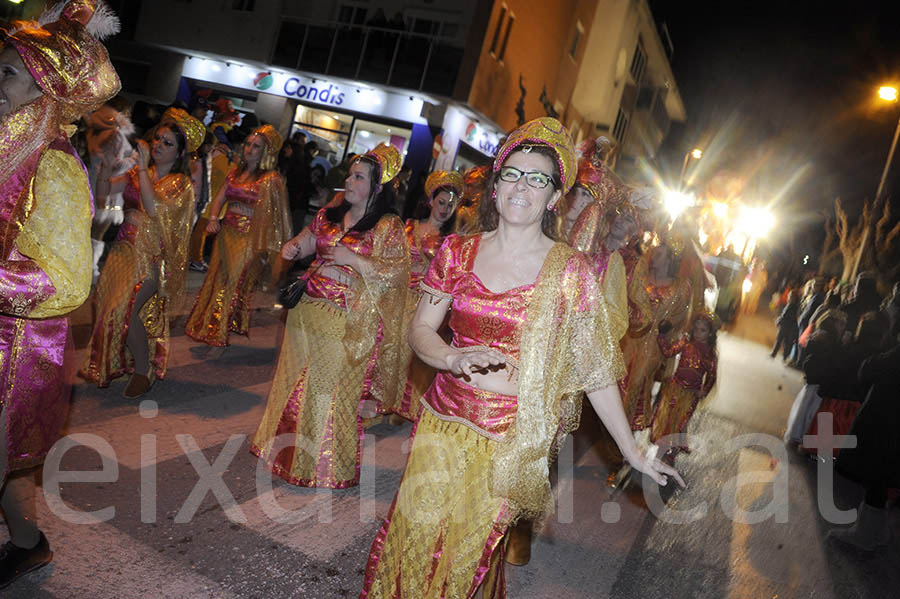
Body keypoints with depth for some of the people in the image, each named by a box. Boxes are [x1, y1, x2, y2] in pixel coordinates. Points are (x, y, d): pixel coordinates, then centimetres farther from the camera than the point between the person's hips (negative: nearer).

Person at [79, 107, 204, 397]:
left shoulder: (181, 184, -5)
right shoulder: (137, 174, 9)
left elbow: (154, 207, -23)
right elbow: (102, 192, 1)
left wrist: (143, 166, -21)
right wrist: (108, 162, -14)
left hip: (151, 256, -5)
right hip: (123, 249, 6)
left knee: (125, 311, -16)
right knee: (108, 307, 6)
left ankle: (144, 372, 1)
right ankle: (113, 367, 26)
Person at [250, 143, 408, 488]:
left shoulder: (389, 227, -8)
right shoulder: (331, 213, 10)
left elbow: (396, 273, -15)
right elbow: (308, 239, 22)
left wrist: (352, 259, -21)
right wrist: (294, 248, 0)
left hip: (346, 325, -6)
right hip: (308, 312, 6)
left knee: (331, 388, 3)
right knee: (296, 378, 16)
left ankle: (327, 465, 23)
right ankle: (287, 446, 37)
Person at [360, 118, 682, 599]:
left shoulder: (570, 271, -7)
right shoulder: (457, 251, 1)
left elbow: (593, 369, -4)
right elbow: (420, 331, 4)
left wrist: (633, 453, -3)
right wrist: (455, 358, -18)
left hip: (512, 440, -2)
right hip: (443, 421, 3)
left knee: (467, 556, 9)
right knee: (413, 535, 12)